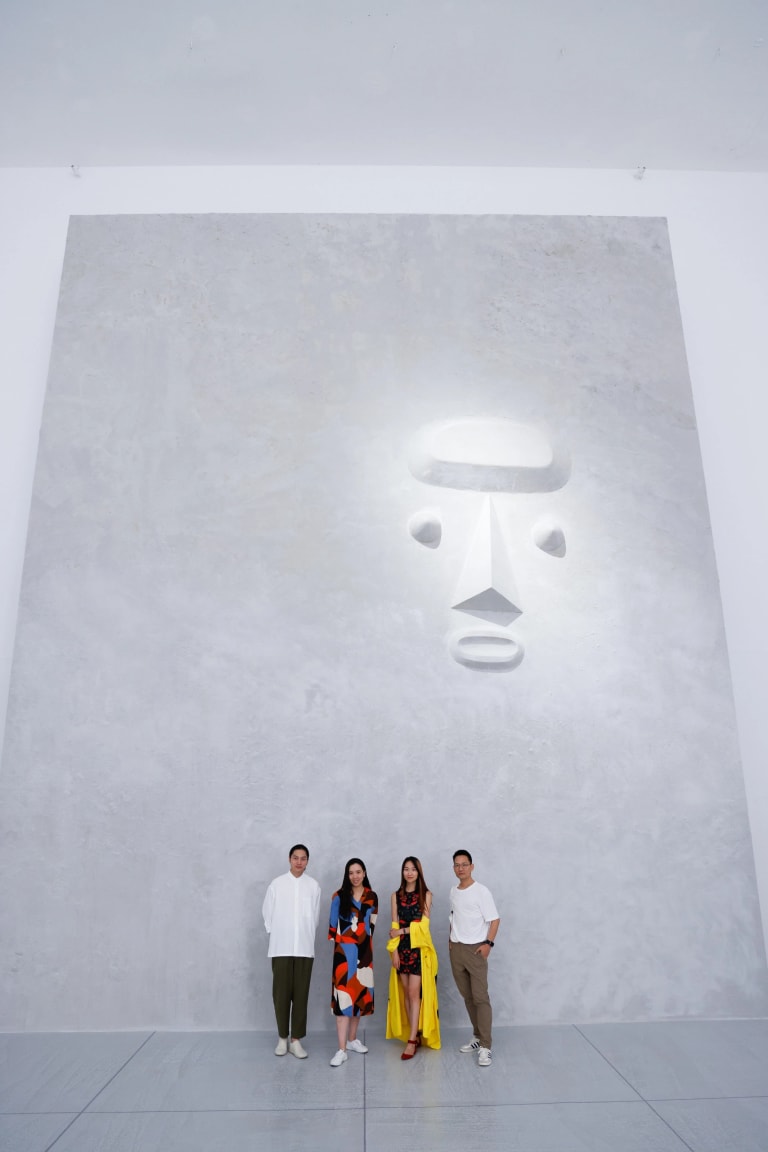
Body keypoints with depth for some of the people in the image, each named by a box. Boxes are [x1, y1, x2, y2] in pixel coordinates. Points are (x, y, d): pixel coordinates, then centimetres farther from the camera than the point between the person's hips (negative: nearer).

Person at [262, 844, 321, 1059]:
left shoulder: (313, 885, -1)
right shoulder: (277, 884, -3)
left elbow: (315, 916, 8)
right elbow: (267, 913, 6)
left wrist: (306, 936, 11)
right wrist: (277, 934, 11)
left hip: (304, 948, 1)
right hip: (281, 948, 0)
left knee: (301, 994, 4)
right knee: (281, 994, 5)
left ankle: (296, 1039, 14)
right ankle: (282, 1037, 20)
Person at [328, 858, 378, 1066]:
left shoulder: (372, 897, 5)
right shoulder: (339, 896, -4)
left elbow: (372, 924, 14)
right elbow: (333, 925, 2)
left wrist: (365, 944, 13)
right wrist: (337, 942, 4)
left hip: (364, 951, 4)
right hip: (344, 951, -4)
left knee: (360, 993, 10)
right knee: (343, 995, -8)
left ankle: (352, 1039, 26)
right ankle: (342, 1050, -6)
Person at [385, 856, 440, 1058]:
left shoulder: (426, 895, -1)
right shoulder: (396, 896, 6)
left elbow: (423, 924, -6)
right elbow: (394, 927, 3)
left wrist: (402, 931, -8)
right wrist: (394, 950, -4)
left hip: (419, 948, -3)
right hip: (402, 949, 3)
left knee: (414, 993, -6)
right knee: (406, 993, 7)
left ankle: (412, 1040, -2)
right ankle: (415, 1035, 18)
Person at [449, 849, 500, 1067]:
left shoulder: (481, 891, -11)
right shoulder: (453, 892, 8)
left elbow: (494, 919, -11)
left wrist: (488, 943, -19)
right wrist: (450, 939, 11)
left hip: (475, 949, -6)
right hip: (456, 950, 6)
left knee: (480, 997, -7)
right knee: (467, 997, 13)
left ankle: (485, 1046, -3)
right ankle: (477, 1037, 26)